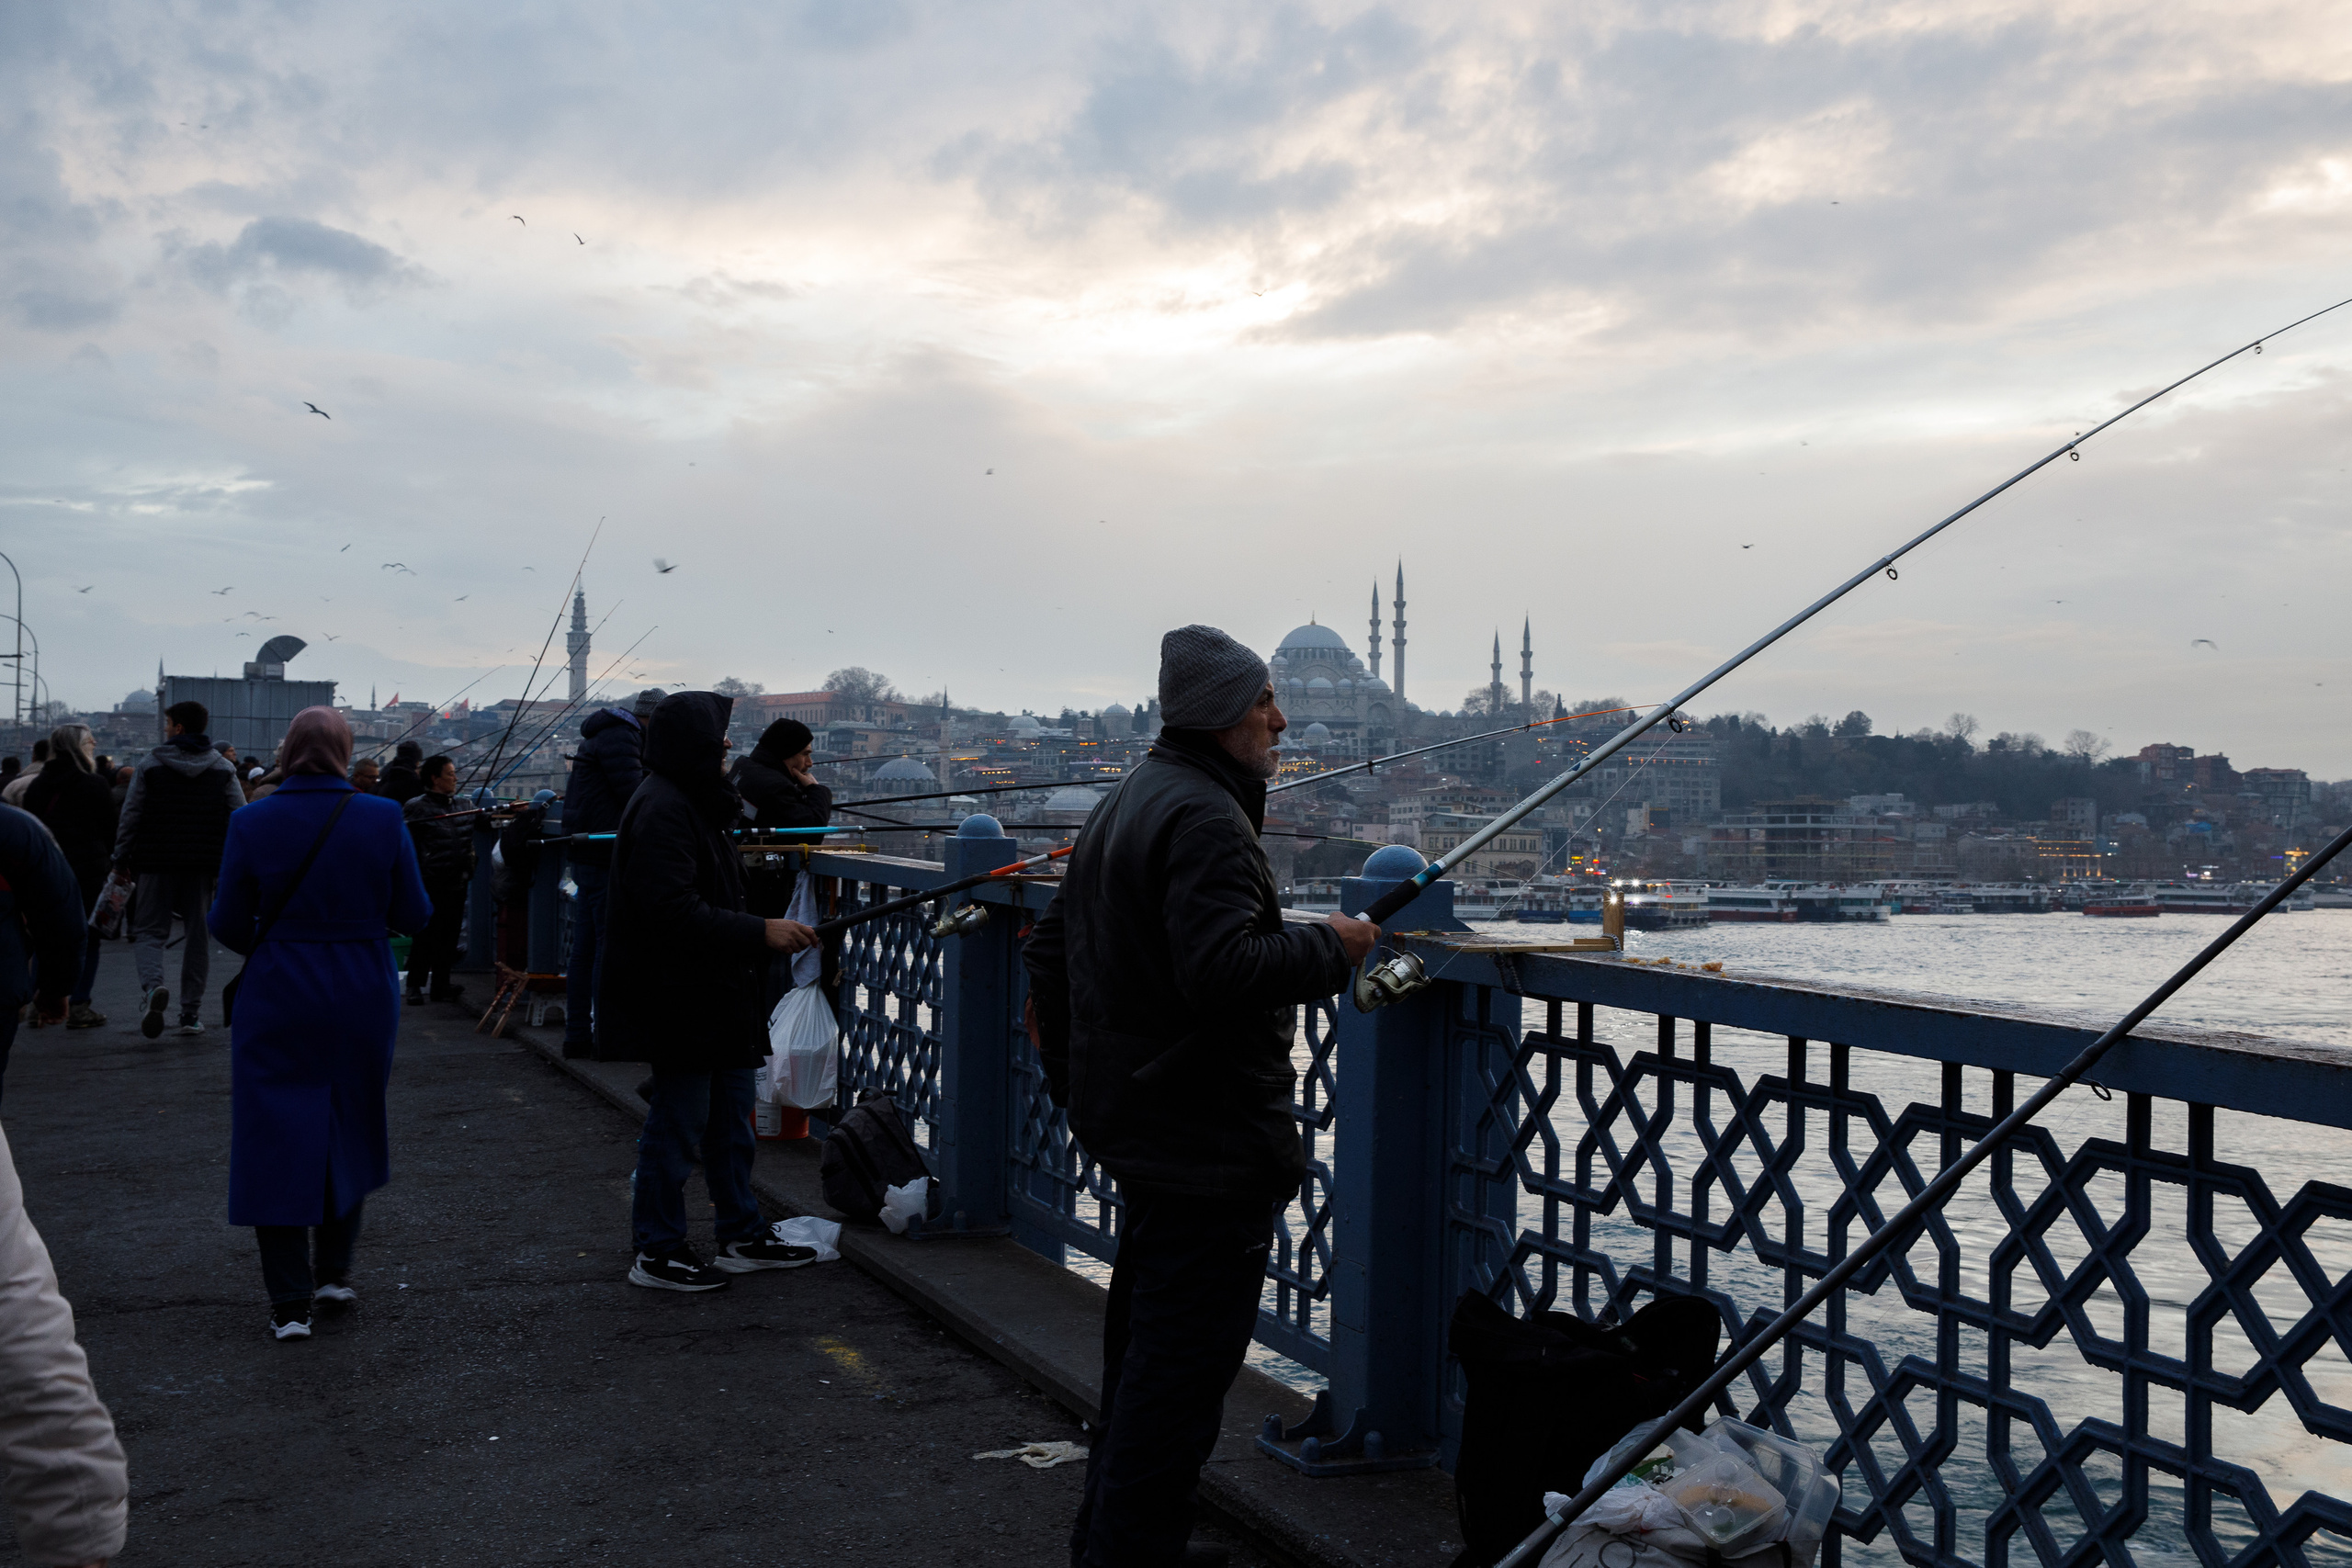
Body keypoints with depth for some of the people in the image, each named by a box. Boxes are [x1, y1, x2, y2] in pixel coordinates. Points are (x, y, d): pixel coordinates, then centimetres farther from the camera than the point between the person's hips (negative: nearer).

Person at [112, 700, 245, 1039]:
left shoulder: (149, 765, -1)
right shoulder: (223, 768, 4)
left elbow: (130, 815, -1)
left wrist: (121, 859, 7)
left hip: (157, 862, -1)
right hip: (205, 865, 2)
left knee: (151, 931, 6)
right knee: (198, 935, 9)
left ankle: (152, 987, -23)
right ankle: (190, 1012, 10)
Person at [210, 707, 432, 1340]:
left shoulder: (251, 823, -8)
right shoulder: (382, 818, -8)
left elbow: (228, 924, -3)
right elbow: (413, 914, -3)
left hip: (276, 1002, -1)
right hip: (362, 1000, 1)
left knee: (276, 1143, 5)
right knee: (348, 1131, 20)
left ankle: (291, 1303, 3)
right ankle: (334, 1272, 28)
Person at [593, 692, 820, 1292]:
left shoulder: (692, 803, 15)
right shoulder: (662, 809, -19)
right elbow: (673, 911, -26)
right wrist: (760, 932, -25)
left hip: (714, 993, 11)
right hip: (676, 998, -11)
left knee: (731, 1113, 15)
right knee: (677, 1121, -1)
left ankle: (743, 1236, 25)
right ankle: (658, 1253, 11)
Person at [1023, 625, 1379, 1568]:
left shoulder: (1121, 807, 16)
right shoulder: (1205, 818, -18)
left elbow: (1050, 950, 22)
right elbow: (1223, 969, -31)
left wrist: (1077, 1084, 27)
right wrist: (1330, 948, -15)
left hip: (1129, 1125, 11)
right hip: (1206, 1140, -11)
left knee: (1142, 1350, 21)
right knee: (1180, 1373, -5)